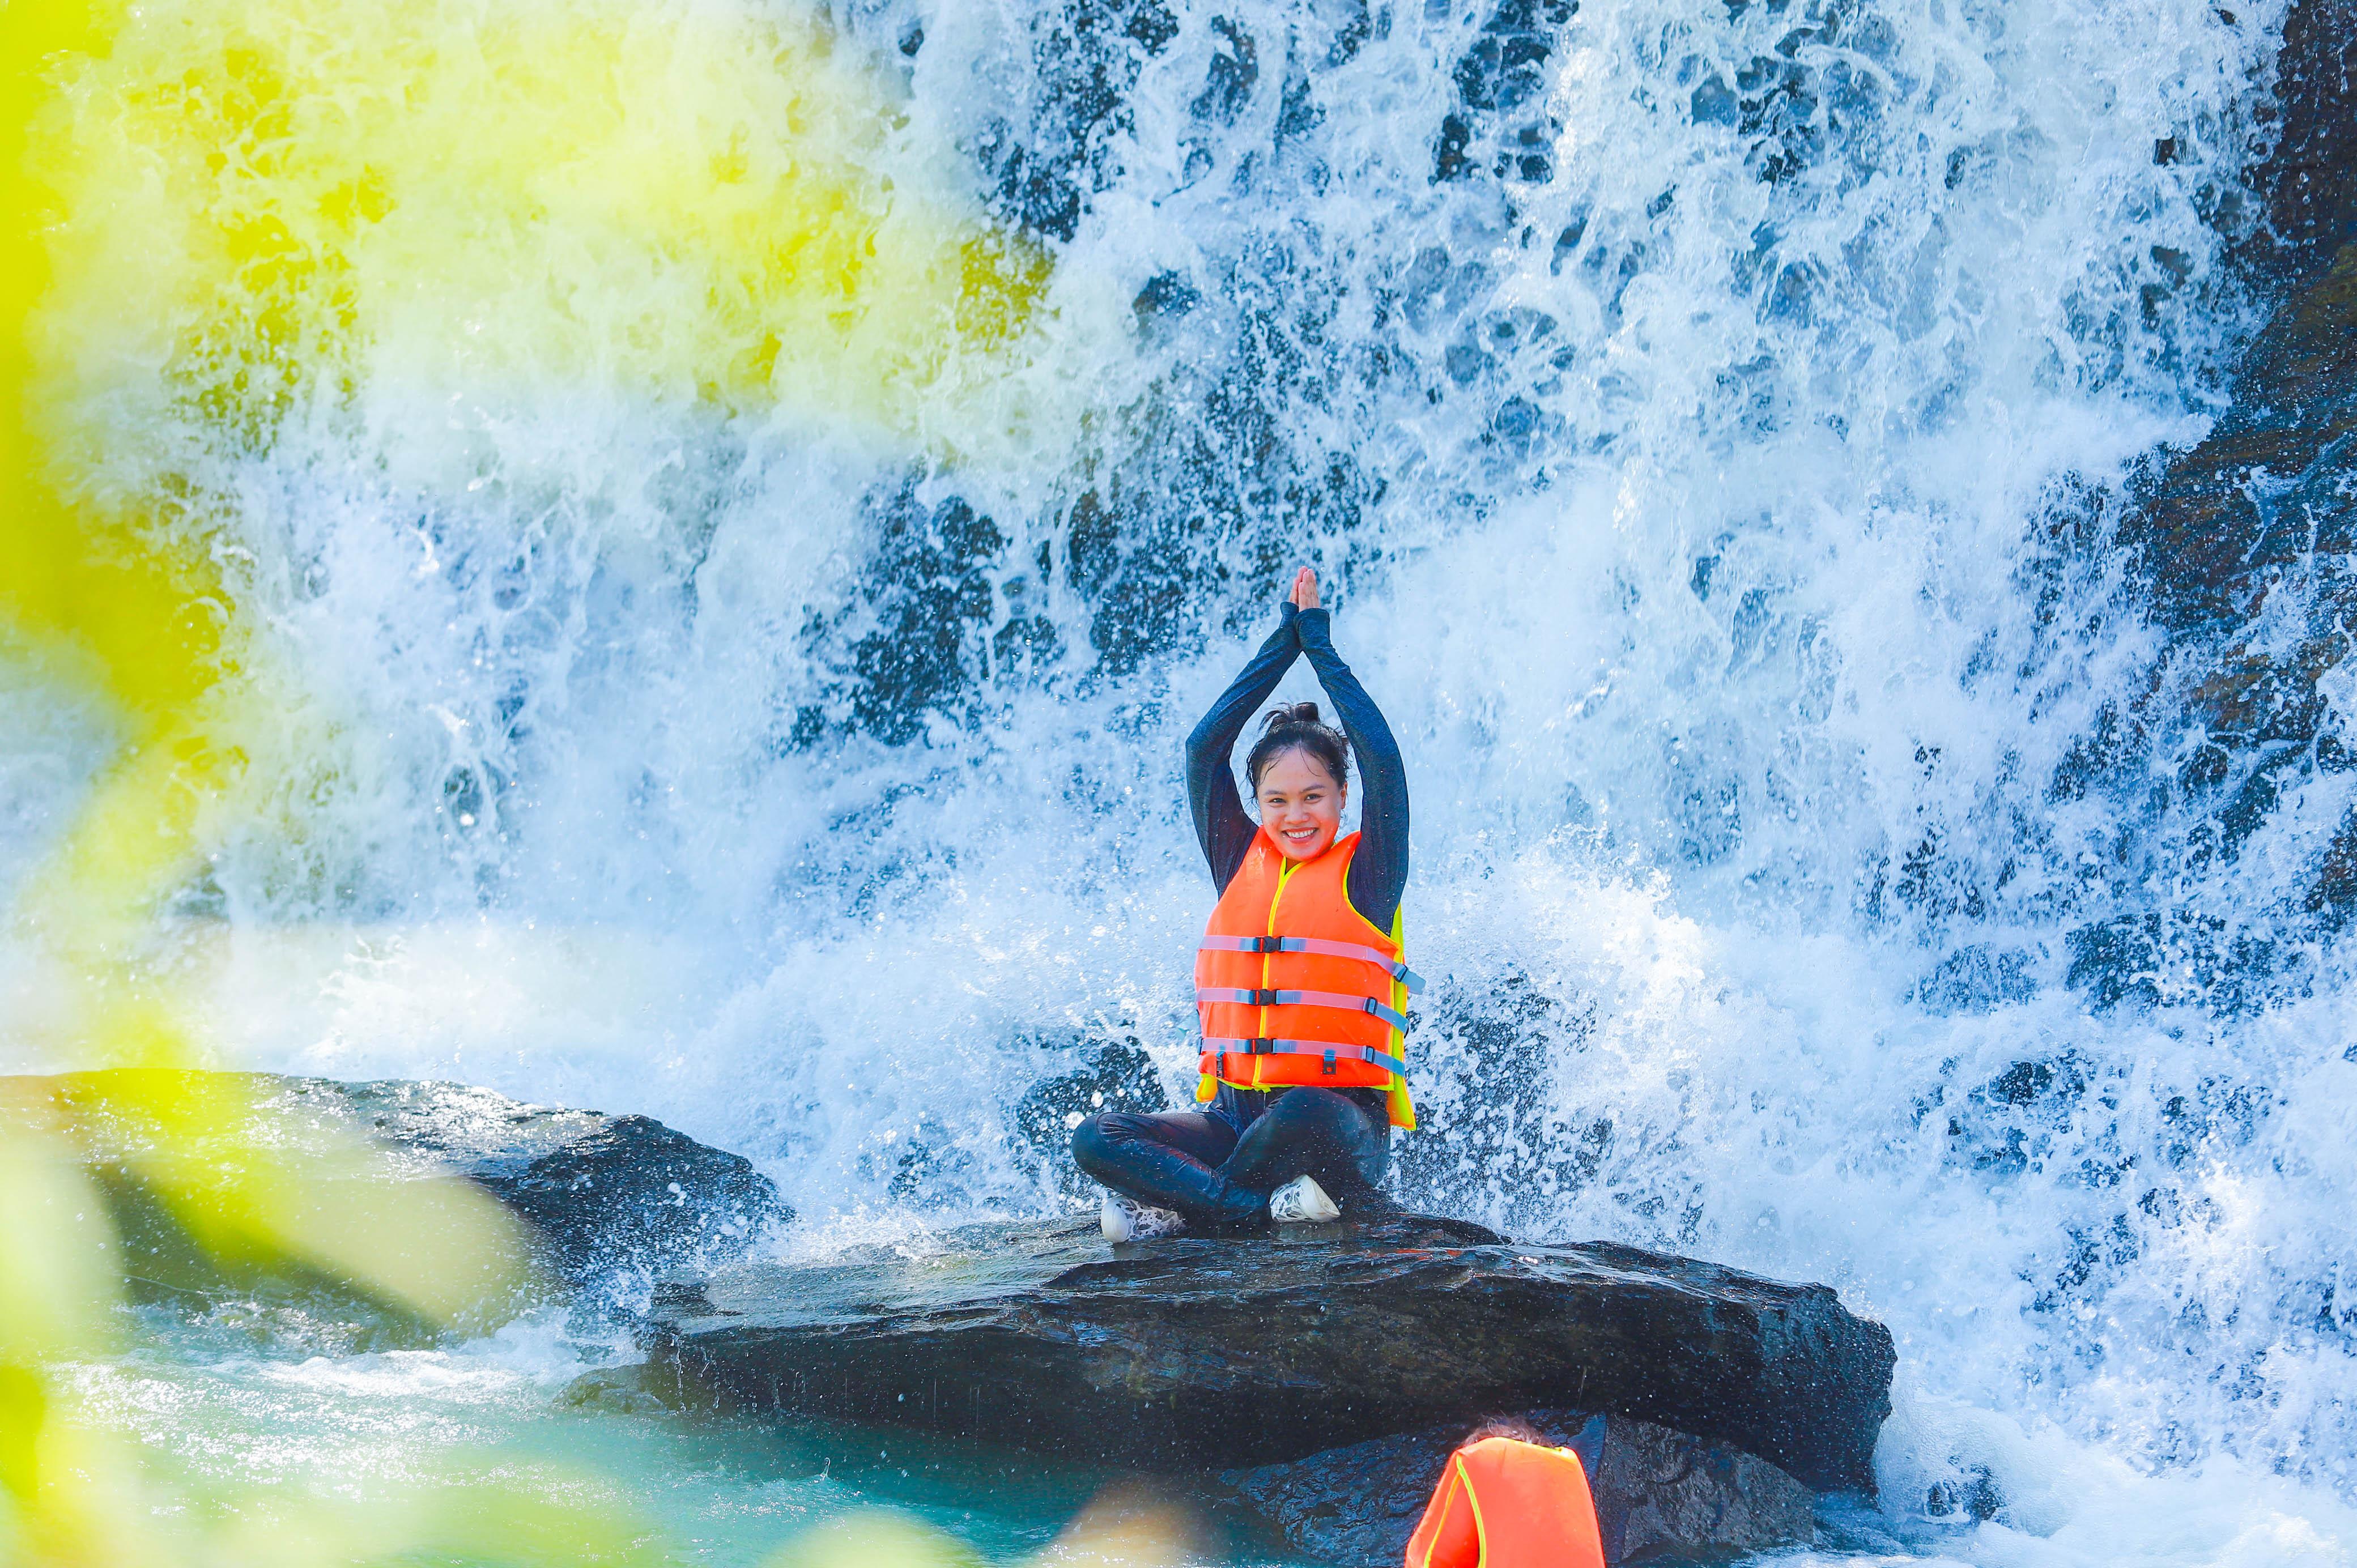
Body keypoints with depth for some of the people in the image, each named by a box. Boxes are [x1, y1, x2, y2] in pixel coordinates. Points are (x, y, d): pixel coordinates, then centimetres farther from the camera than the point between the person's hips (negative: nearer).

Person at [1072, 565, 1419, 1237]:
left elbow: (1382, 759, -8)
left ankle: (1171, 1200, -17)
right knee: (1097, 1140, -20)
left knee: (1305, 1115, -40)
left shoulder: (1366, 873, 2)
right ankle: (1272, 1203, -29)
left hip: (1343, 1119, -4)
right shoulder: (1240, 864, 13)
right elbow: (1204, 748, 10)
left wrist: (1320, 645, 2)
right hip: (1237, 1115, 4)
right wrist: (1286, 639, 12)